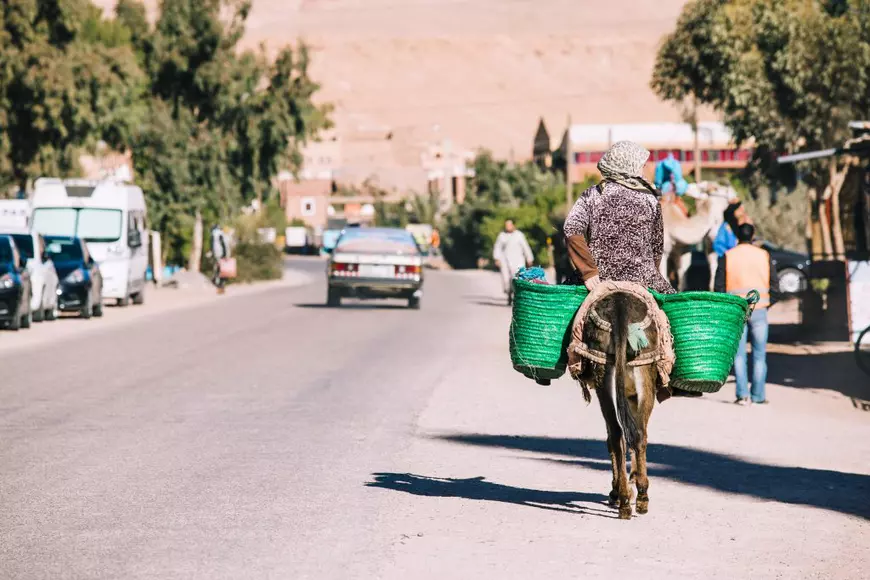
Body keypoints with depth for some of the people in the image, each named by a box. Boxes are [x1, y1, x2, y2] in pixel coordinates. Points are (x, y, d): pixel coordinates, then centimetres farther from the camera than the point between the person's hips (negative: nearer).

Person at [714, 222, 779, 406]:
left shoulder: (727, 257, 0)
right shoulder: (764, 255, 3)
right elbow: (774, 284, 3)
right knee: (759, 354, 7)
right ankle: (758, 395, 6)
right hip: (759, 310, 1)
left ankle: (743, 394, -7)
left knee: (739, 354, 3)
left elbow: (719, 286, -2)